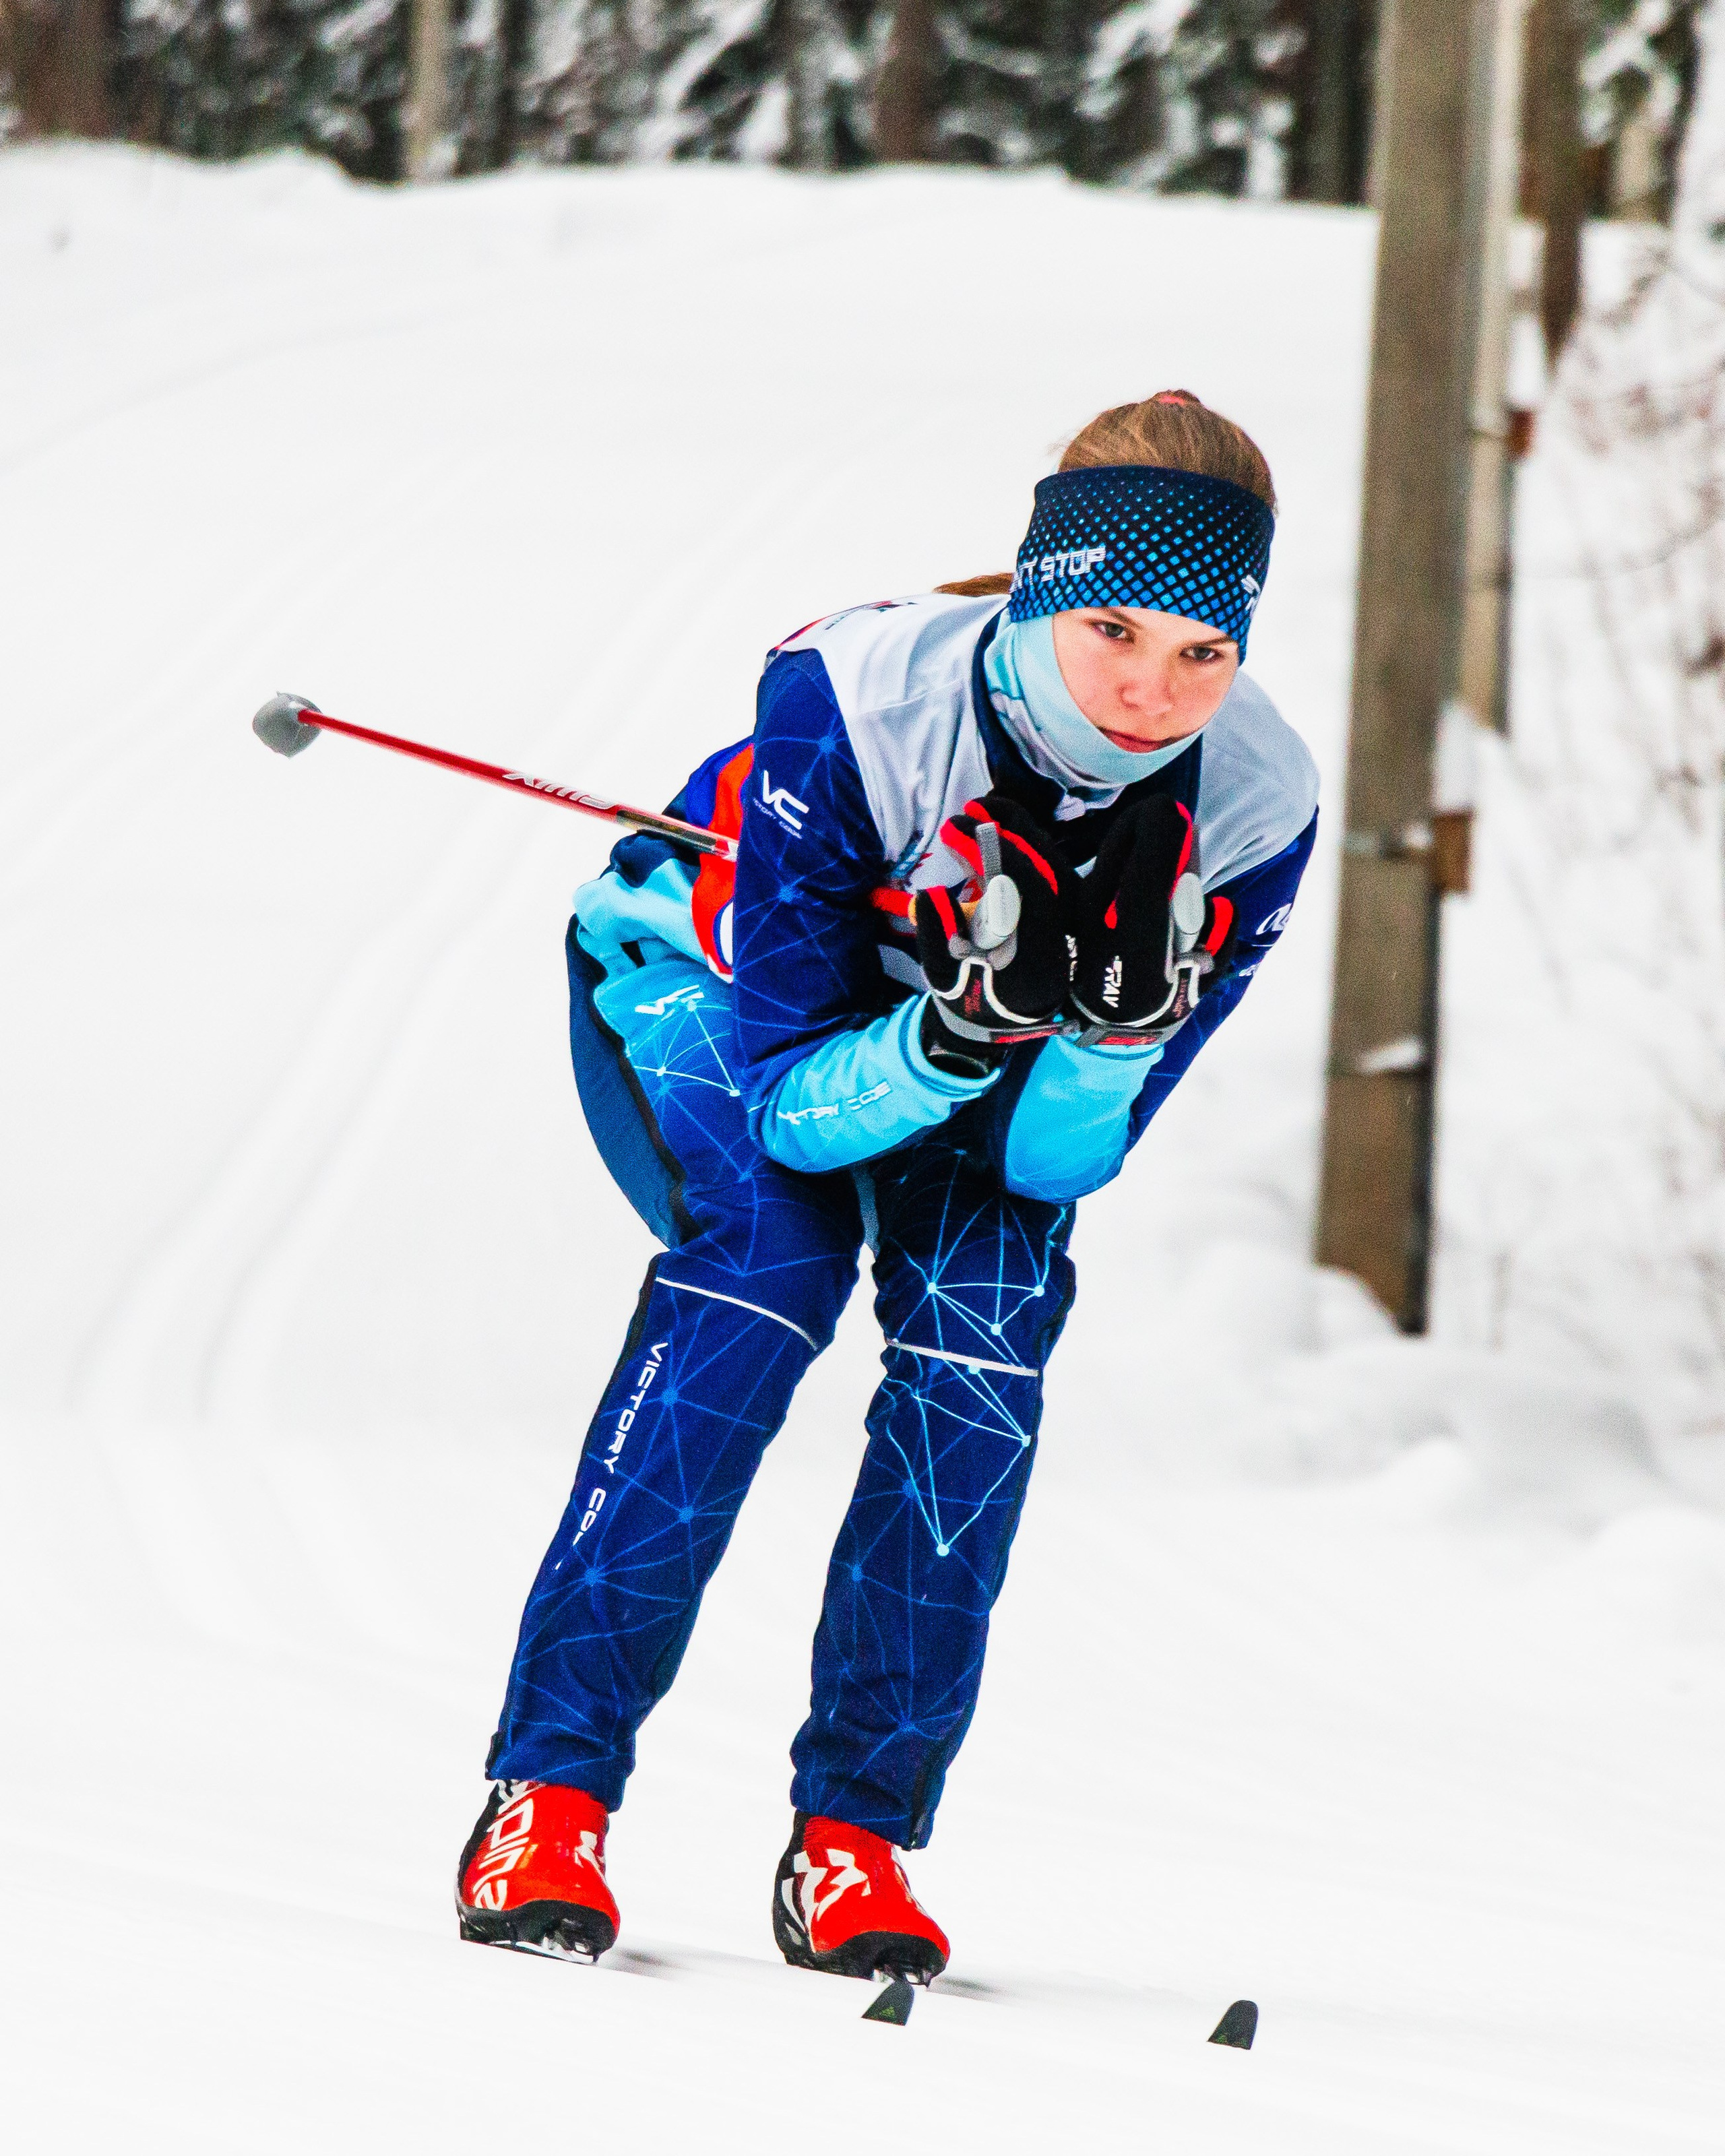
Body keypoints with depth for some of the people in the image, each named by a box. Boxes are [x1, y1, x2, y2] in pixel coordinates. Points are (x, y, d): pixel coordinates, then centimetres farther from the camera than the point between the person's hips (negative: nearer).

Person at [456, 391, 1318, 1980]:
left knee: (989, 1312, -22)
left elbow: (1063, 1155, -21)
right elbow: (790, 1099, -32)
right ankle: (547, 1799, -26)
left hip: (971, 1054, 3)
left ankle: (855, 1835, -13)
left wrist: (1123, 1015, -41)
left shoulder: (1252, 809, -27)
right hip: (710, 973, -3)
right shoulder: (852, 703, -37)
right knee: (771, 1259, -29)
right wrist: (962, 1028, -50)